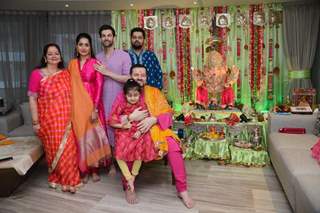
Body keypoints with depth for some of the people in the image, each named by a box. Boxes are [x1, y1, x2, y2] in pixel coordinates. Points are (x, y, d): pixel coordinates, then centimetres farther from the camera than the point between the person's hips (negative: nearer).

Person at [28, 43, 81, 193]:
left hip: (66, 119, 3)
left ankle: (67, 179, 22)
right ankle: (56, 177, 27)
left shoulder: (65, 74, 7)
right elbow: (32, 99, -5)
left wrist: (73, 116, 8)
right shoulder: (37, 74, -5)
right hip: (48, 119, -3)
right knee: (53, 149, 6)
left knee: (68, 148, 3)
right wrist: (35, 122, -9)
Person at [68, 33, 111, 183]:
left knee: (93, 135, 3)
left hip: (92, 104, -2)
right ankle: (84, 170, 18)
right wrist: (70, 107, 3)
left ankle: (94, 169, 17)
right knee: (80, 136, 6)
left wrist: (95, 108, -14)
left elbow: (99, 87, -7)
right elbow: (69, 86, 9)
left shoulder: (96, 63, -1)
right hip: (77, 105, 3)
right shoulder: (72, 64, 9)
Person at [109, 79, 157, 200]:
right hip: (124, 133, 0)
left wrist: (140, 131, -16)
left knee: (140, 149, -26)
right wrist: (122, 125, -14)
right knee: (119, 153, -22)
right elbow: (111, 121, 0)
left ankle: (133, 175, -5)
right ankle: (129, 179, -8)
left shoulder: (142, 105, 0)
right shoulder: (122, 106, -1)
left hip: (138, 133, 0)